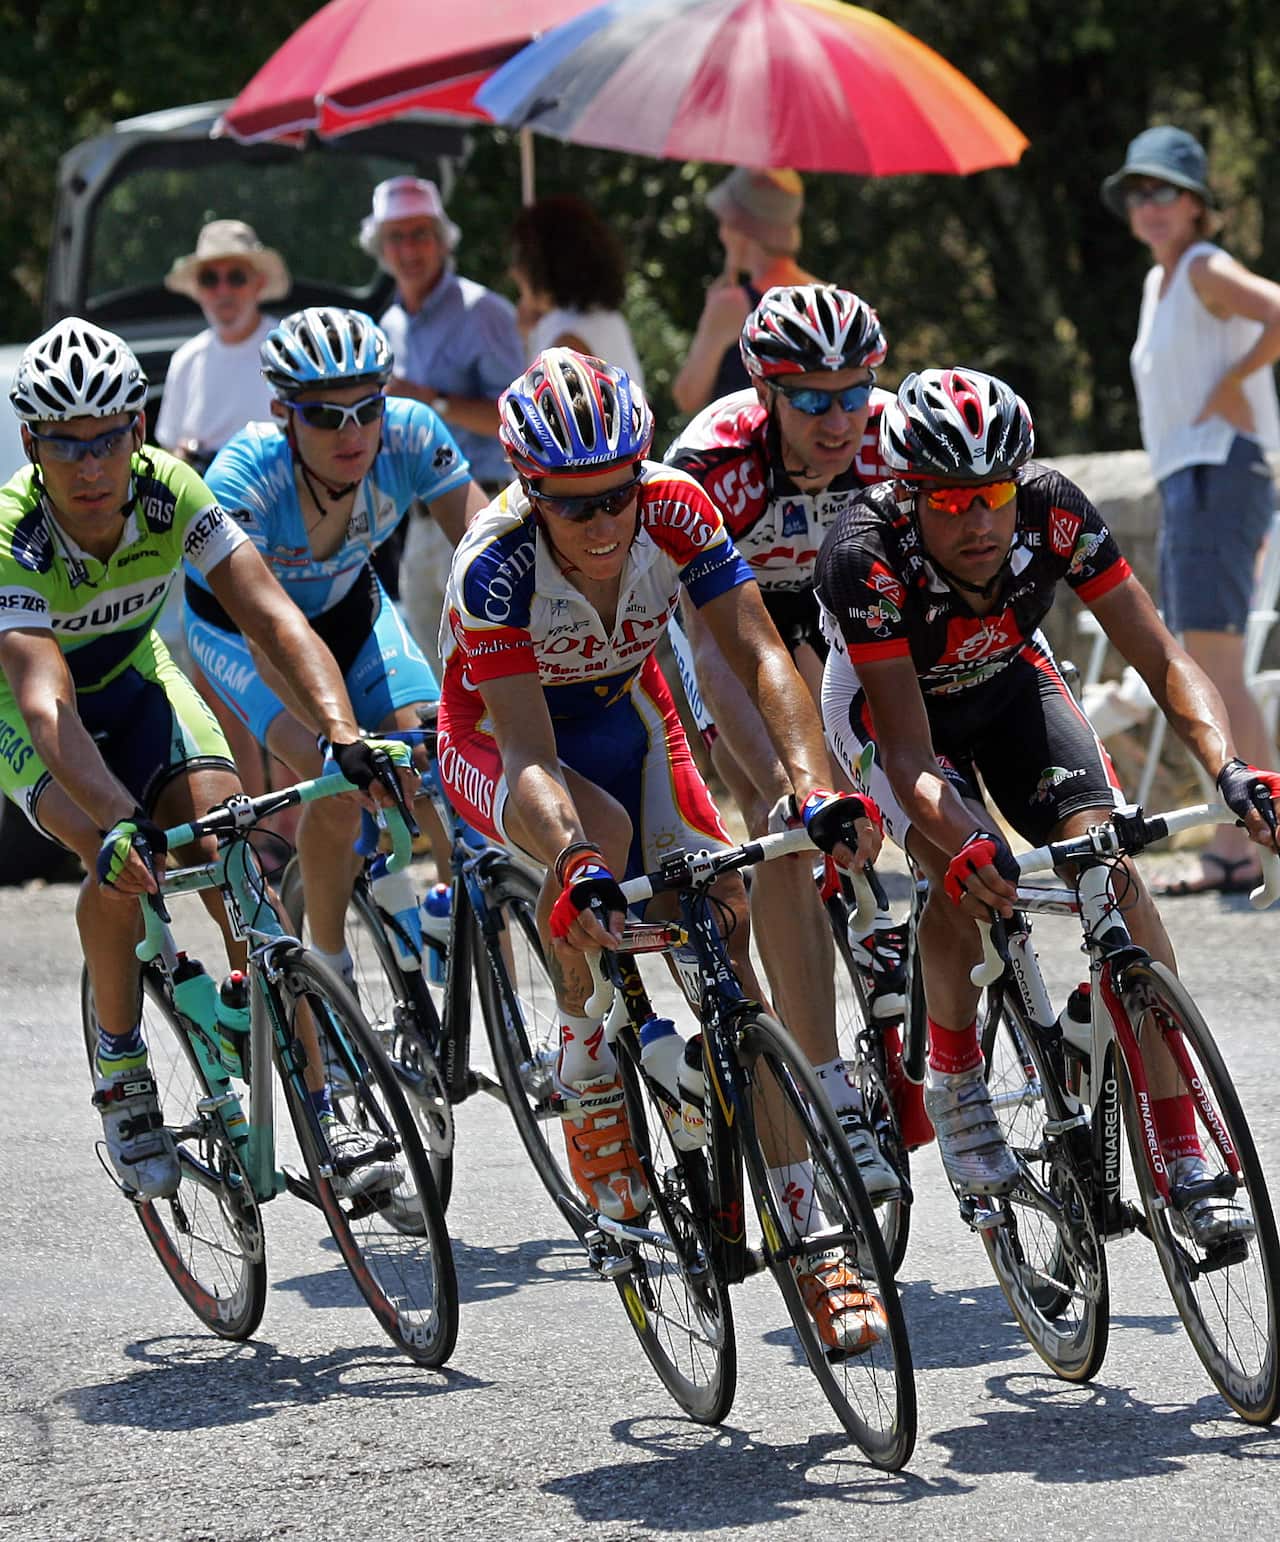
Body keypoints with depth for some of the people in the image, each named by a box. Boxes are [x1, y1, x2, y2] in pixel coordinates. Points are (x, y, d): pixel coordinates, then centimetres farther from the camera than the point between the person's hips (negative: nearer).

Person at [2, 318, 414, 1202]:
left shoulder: (171, 492, -26)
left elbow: (273, 617, -32)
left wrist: (346, 738, -49)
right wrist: (119, 822, -62)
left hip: (135, 681, 3)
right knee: (125, 864, -30)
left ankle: (325, 1119, -12)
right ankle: (122, 1081, -10)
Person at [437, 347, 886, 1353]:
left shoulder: (676, 511, -26)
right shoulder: (496, 564, -34)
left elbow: (760, 656, -31)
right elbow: (530, 751, -41)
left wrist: (817, 789, -47)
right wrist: (576, 863, -59)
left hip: (626, 718, 3)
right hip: (499, 739, -3)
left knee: (723, 932, -14)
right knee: (603, 834, -38)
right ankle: (586, 1072, -14)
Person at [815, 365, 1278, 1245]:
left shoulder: (1055, 513, -30)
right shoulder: (866, 556, -37)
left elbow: (1164, 660, -28)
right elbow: (910, 755, -39)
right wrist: (967, 846, -58)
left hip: (1008, 681, 2)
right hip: (889, 700, -2)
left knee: (1111, 861, -20)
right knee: (968, 873, -32)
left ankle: (1185, 1166, -19)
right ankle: (955, 1082, -6)